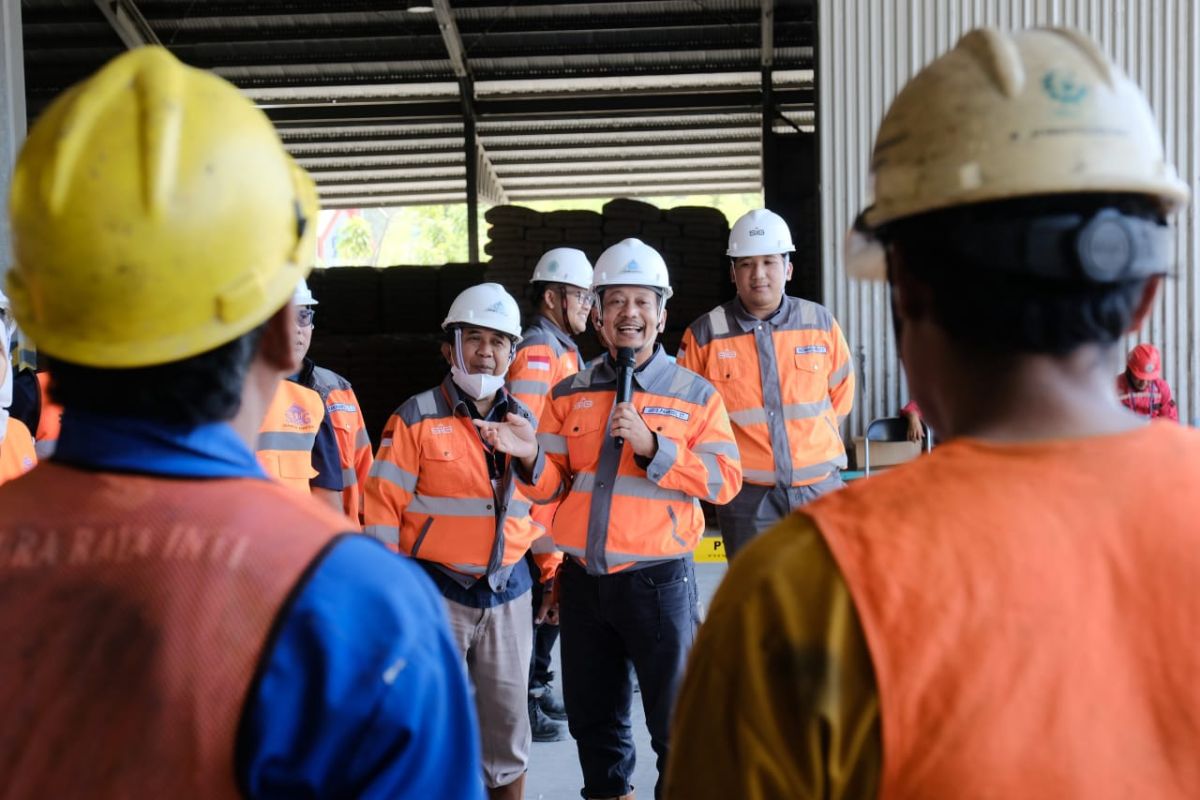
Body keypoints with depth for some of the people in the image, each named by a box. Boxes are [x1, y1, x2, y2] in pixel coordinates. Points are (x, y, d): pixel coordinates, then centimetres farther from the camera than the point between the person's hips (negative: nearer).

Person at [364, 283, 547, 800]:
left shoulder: (524, 421, 8)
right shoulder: (416, 419, -6)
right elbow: (383, 508, -6)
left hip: (508, 590, 4)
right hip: (436, 591, -4)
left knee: (508, 716, 11)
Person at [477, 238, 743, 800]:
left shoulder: (694, 394, -1)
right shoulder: (568, 395, 8)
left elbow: (725, 480, -10)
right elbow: (551, 488, 8)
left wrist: (651, 446, -19)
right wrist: (529, 456, -14)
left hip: (656, 579, -3)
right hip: (582, 579, 4)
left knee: (675, 721, 2)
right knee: (592, 719, 16)